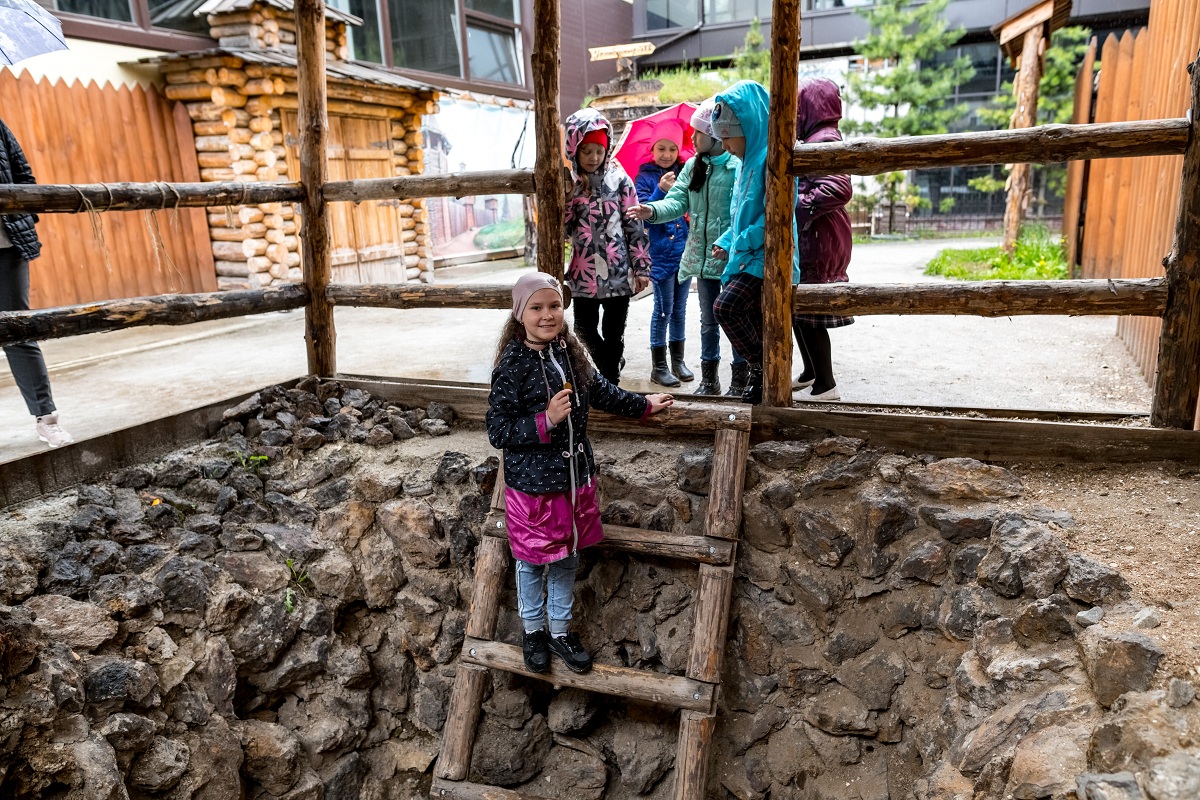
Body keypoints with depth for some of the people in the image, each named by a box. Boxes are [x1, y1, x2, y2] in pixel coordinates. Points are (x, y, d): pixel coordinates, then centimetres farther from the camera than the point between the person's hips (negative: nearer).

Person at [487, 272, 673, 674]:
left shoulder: (570, 351, -1)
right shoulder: (512, 366, -18)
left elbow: (601, 391, 17)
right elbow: (498, 432, -18)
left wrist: (644, 405, 25)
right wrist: (546, 420, -28)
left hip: (575, 478, 5)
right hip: (532, 486, -5)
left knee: (567, 559, 18)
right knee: (533, 561, 13)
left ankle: (560, 630, 37)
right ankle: (533, 630, 36)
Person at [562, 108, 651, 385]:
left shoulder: (618, 179, -1)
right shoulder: (567, 184, 3)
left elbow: (635, 226, 0)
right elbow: (562, 230, 1)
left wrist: (641, 267, -3)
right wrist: (567, 198, -14)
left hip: (618, 274, -2)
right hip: (584, 276, 2)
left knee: (613, 336, 8)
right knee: (586, 335, 6)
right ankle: (611, 373, 27)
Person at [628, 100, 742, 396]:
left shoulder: (738, 166, -12)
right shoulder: (693, 166, 7)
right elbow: (678, 201, 0)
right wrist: (653, 210, -20)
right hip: (702, 257, 6)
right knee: (708, 321, 16)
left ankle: (739, 381, 21)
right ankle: (709, 379, 30)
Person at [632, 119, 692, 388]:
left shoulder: (684, 173, 10)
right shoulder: (645, 177, -2)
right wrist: (661, 190, -24)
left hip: (684, 250, 4)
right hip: (660, 252, -4)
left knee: (679, 308, 12)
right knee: (663, 308, -3)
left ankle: (678, 360, 22)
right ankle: (658, 367, 6)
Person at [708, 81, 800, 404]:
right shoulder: (747, 162, 19)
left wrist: (742, 243, -13)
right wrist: (725, 243, 11)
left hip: (766, 256, -10)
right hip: (747, 256, 10)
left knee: (725, 306, -23)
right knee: (754, 325, 11)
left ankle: (759, 365, -7)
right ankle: (762, 376, 22)